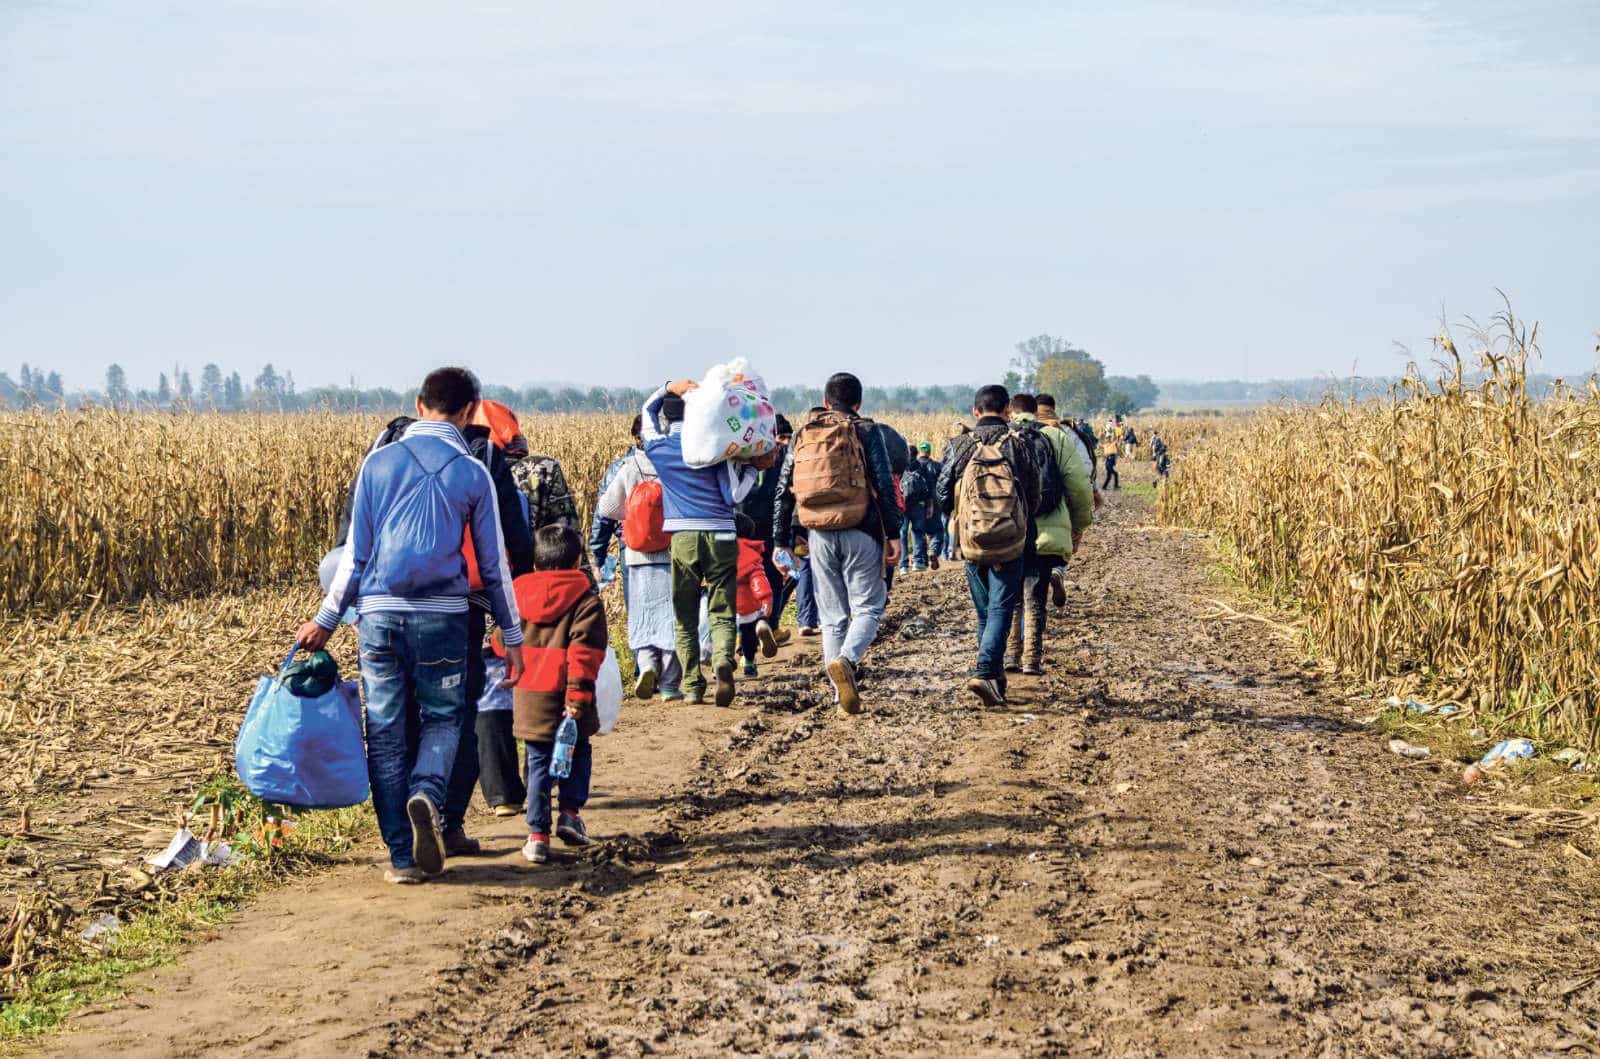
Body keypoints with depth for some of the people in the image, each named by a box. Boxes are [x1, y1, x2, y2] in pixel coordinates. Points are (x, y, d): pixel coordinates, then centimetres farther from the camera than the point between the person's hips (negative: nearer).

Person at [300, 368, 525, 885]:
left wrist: (325, 620, 14)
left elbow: (355, 552, 5)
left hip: (379, 612, 1)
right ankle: (426, 793, -18)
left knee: (386, 733, 6)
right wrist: (513, 635, 14)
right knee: (442, 718, 14)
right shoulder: (473, 474, 1)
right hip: (442, 615, -1)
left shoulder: (378, 462, 4)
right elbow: (493, 564, 5)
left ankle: (404, 856, 4)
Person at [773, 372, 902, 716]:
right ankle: (846, 661, -25)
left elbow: (784, 492, 11)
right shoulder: (866, 432, 0)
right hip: (860, 533, -3)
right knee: (868, 608, 4)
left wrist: (782, 542, 15)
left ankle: (842, 697, 7)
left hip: (820, 536, 3)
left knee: (832, 617, 11)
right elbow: (885, 486, -7)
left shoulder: (802, 436, 12)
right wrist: (893, 534, -4)